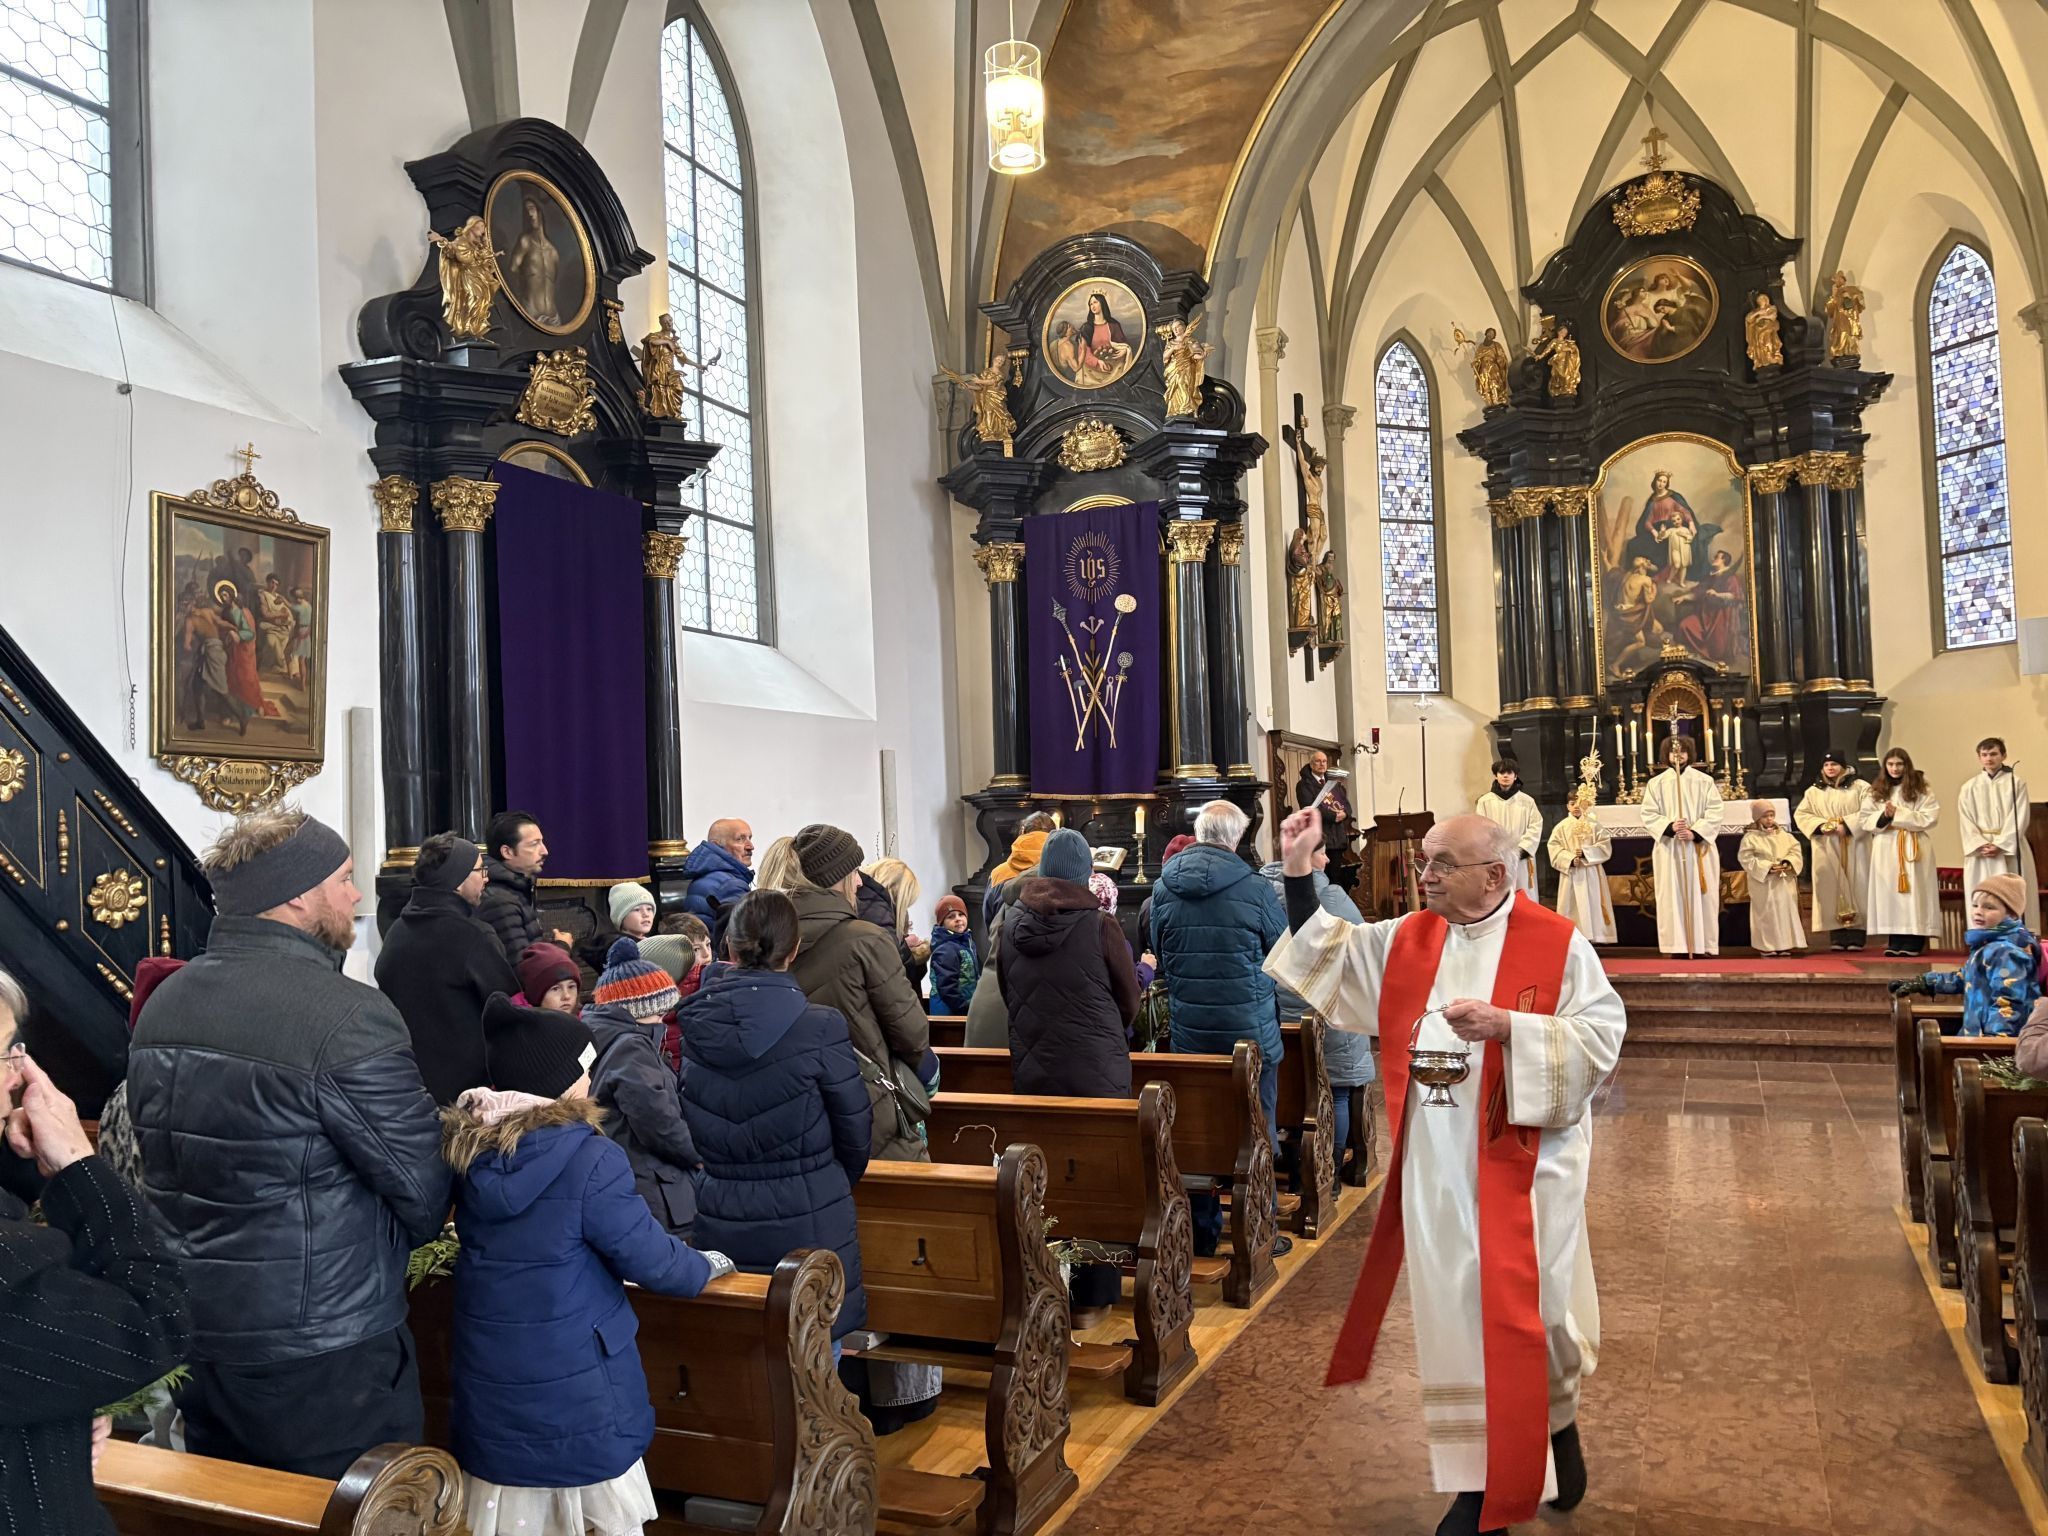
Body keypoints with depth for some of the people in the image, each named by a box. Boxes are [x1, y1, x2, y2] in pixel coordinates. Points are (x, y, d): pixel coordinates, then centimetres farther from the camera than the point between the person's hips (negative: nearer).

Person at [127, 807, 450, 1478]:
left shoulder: (161, 1003, 3)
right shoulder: (349, 1015, -22)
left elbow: (162, 1163, 12)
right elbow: (426, 1199, -17)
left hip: (193, 1346, 8)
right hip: (325, 1361, -7)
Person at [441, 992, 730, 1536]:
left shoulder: (468, 1151, -3)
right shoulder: (588, 1160, -23)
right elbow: (652, 1261, -16)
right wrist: (707, 1265, 4)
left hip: (487, 1388, 6)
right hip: (573, 1394, -6)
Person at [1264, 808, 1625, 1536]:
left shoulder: (1557, 943, -8)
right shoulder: (1407, 939, 5)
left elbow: (1603, 1033, -11)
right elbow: (1327, 953, 7)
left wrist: (1508, 1026, -23)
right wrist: (1298, 872, -3)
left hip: (1520, 1165, -4)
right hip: (1436, 1168, 4)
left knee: (1527, 1308, 6)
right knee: (1457, 1312, 10)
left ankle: (1561, 1424, 37)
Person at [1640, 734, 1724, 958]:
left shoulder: (1704, 781, 6)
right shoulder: (1656, 784, 7)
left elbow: (1714, 814, -1)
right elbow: (1649, 815, 1)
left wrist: (1694, 832, -16)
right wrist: (1669, 827, -17)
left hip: (1700, 848, 0)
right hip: (1669, 849, 0)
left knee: (1702, 896, -1)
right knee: (1673, 897, -3)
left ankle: (1704, 945, 2)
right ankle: (1678, 946, -1)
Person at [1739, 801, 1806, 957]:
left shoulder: (1784, 835, 10)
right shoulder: (1750, 838, -5)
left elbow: (1795, 852, 8)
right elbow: (1746, 859, -11)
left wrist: (1788, 863, -13)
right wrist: (1767, 867, -19)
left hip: (1785, 883, 5)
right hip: (1764, 883, -5)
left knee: (1786, 911, 7)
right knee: (1766, 913, -3)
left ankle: (1784, 945, 15)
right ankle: (1767, 947, 3)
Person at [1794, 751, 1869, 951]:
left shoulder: (1859, 788, 5)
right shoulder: (1813, 791, 11)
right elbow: (1800, 814, 7)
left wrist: (1847, 825, -16)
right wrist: (1821, 825, -8)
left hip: (1853, 847, -2)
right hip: (1826, 848, 2)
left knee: (1855, 886, -4)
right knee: (1831, 888, -3)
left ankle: (1856, 936, -2)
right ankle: (1837, 937, -2)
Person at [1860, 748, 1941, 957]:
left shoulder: (1920, 789, 4)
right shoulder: (1876, 791, 12)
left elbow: (1931, 816, -7)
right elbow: (1863, 819, 8)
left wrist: (1898, 814, -12)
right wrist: (1883, 817, -11)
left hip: (1913, 849, -3)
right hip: (1885, 850, 3)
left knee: (1913, 892, -5)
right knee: (1889, 893, 0)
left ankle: (1913, 942, -3)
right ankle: (1895, 942, 3)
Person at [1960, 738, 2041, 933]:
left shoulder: (2016, 783, 3)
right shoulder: (1969, 788, 10)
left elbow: (2020, 818, -5)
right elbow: (1967, 822, 2)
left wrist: (2000, 845, -15)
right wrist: (1980, 845, -13)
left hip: (2010, 851, -2)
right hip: (1980, 853, 2)